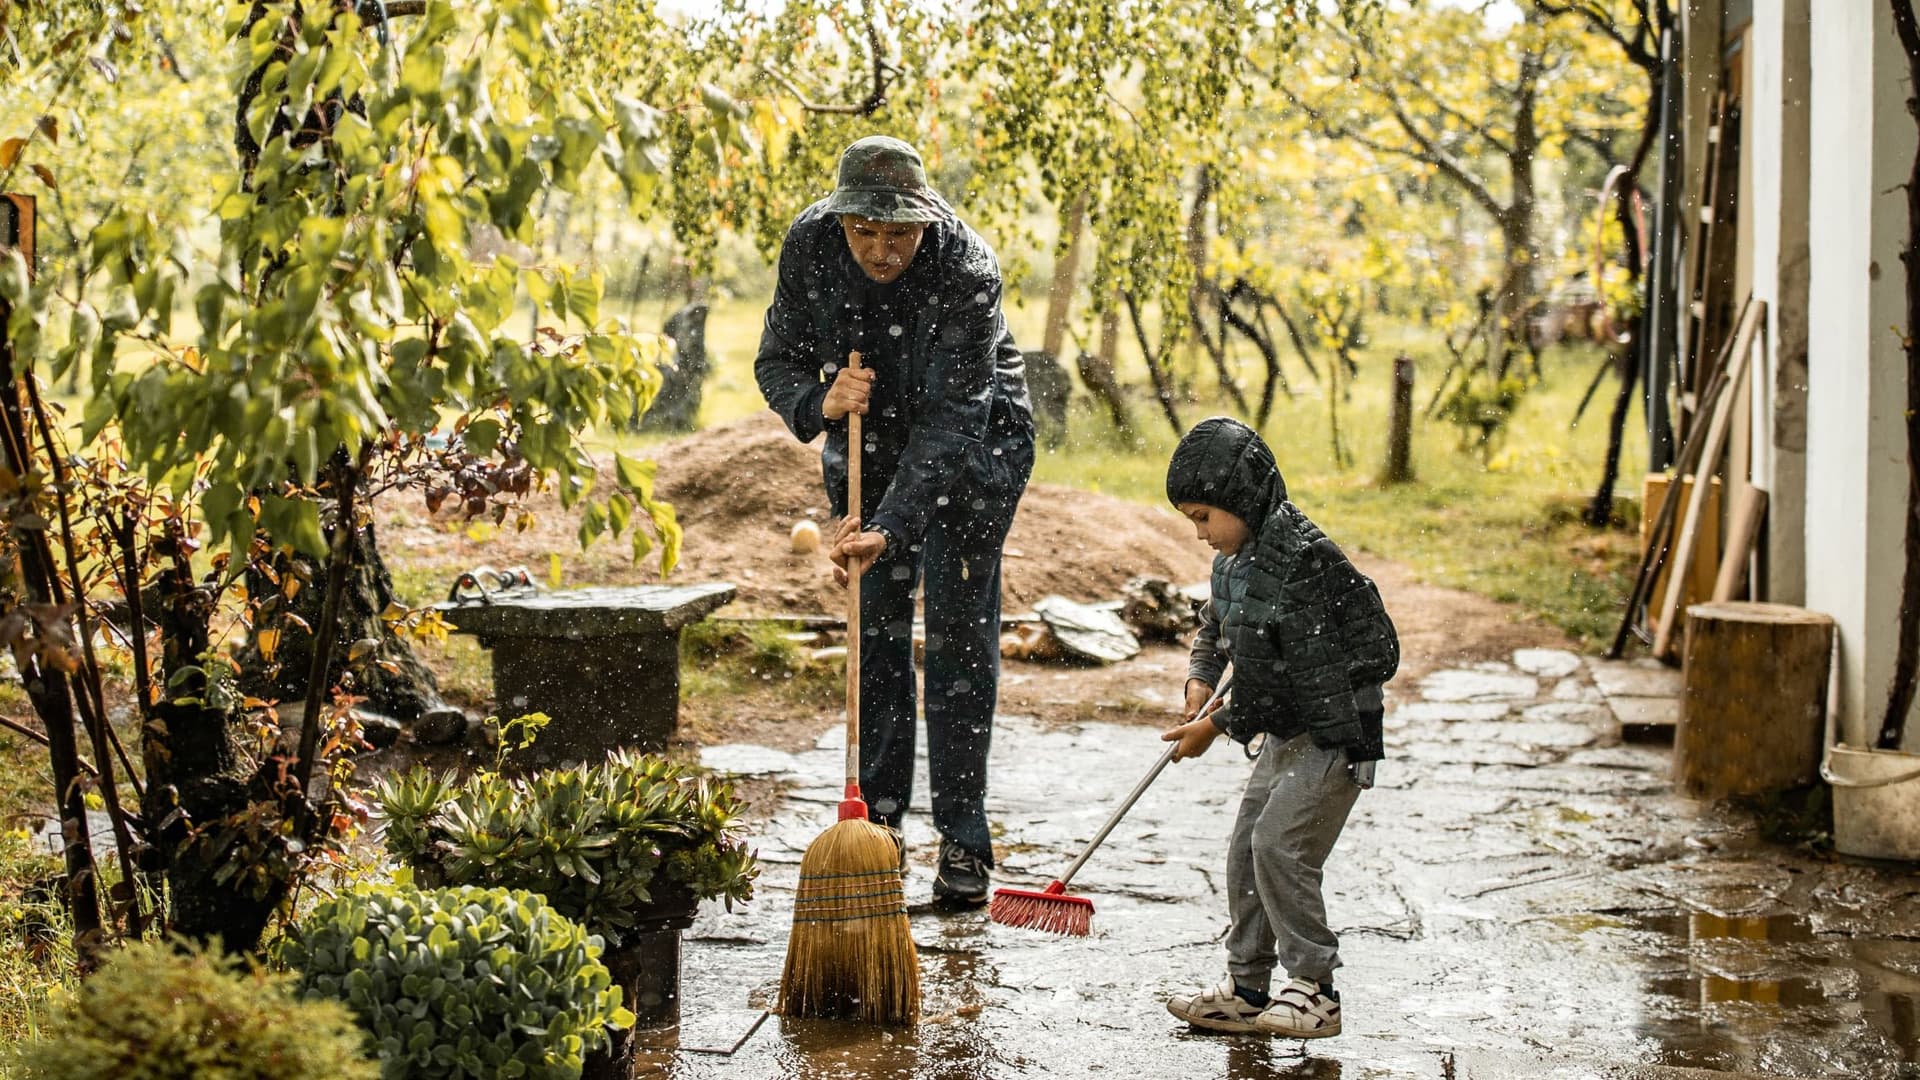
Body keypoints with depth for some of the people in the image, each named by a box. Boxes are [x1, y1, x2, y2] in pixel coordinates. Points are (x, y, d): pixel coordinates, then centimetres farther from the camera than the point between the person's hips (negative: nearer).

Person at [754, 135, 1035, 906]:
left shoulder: (968, 271, -33)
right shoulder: (811, 246, -20)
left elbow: (951, 419, -35)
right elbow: (776, 361, -9)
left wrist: (890, 527, -44)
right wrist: (819, 402, -33)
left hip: (973, 445, -4)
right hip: (869, 442, 4)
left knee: (958, 630, -7)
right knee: (873, 626, 2)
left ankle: (963, 842, -2)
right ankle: (880, 824, 10)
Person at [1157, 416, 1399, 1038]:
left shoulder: (1304, 560, -24)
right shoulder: (1234, 558, 5)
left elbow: (1281, 677, -23)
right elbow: (1216, 625, 23)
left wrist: (1220, 724, -18)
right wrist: (1201, 677, 4)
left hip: (1335, 734, -9)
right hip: (1284, 734, 9)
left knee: (1279, 843, -15)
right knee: (1245, 851, 8)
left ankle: (1315, 990, -4)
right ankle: (1247, 990, 17)